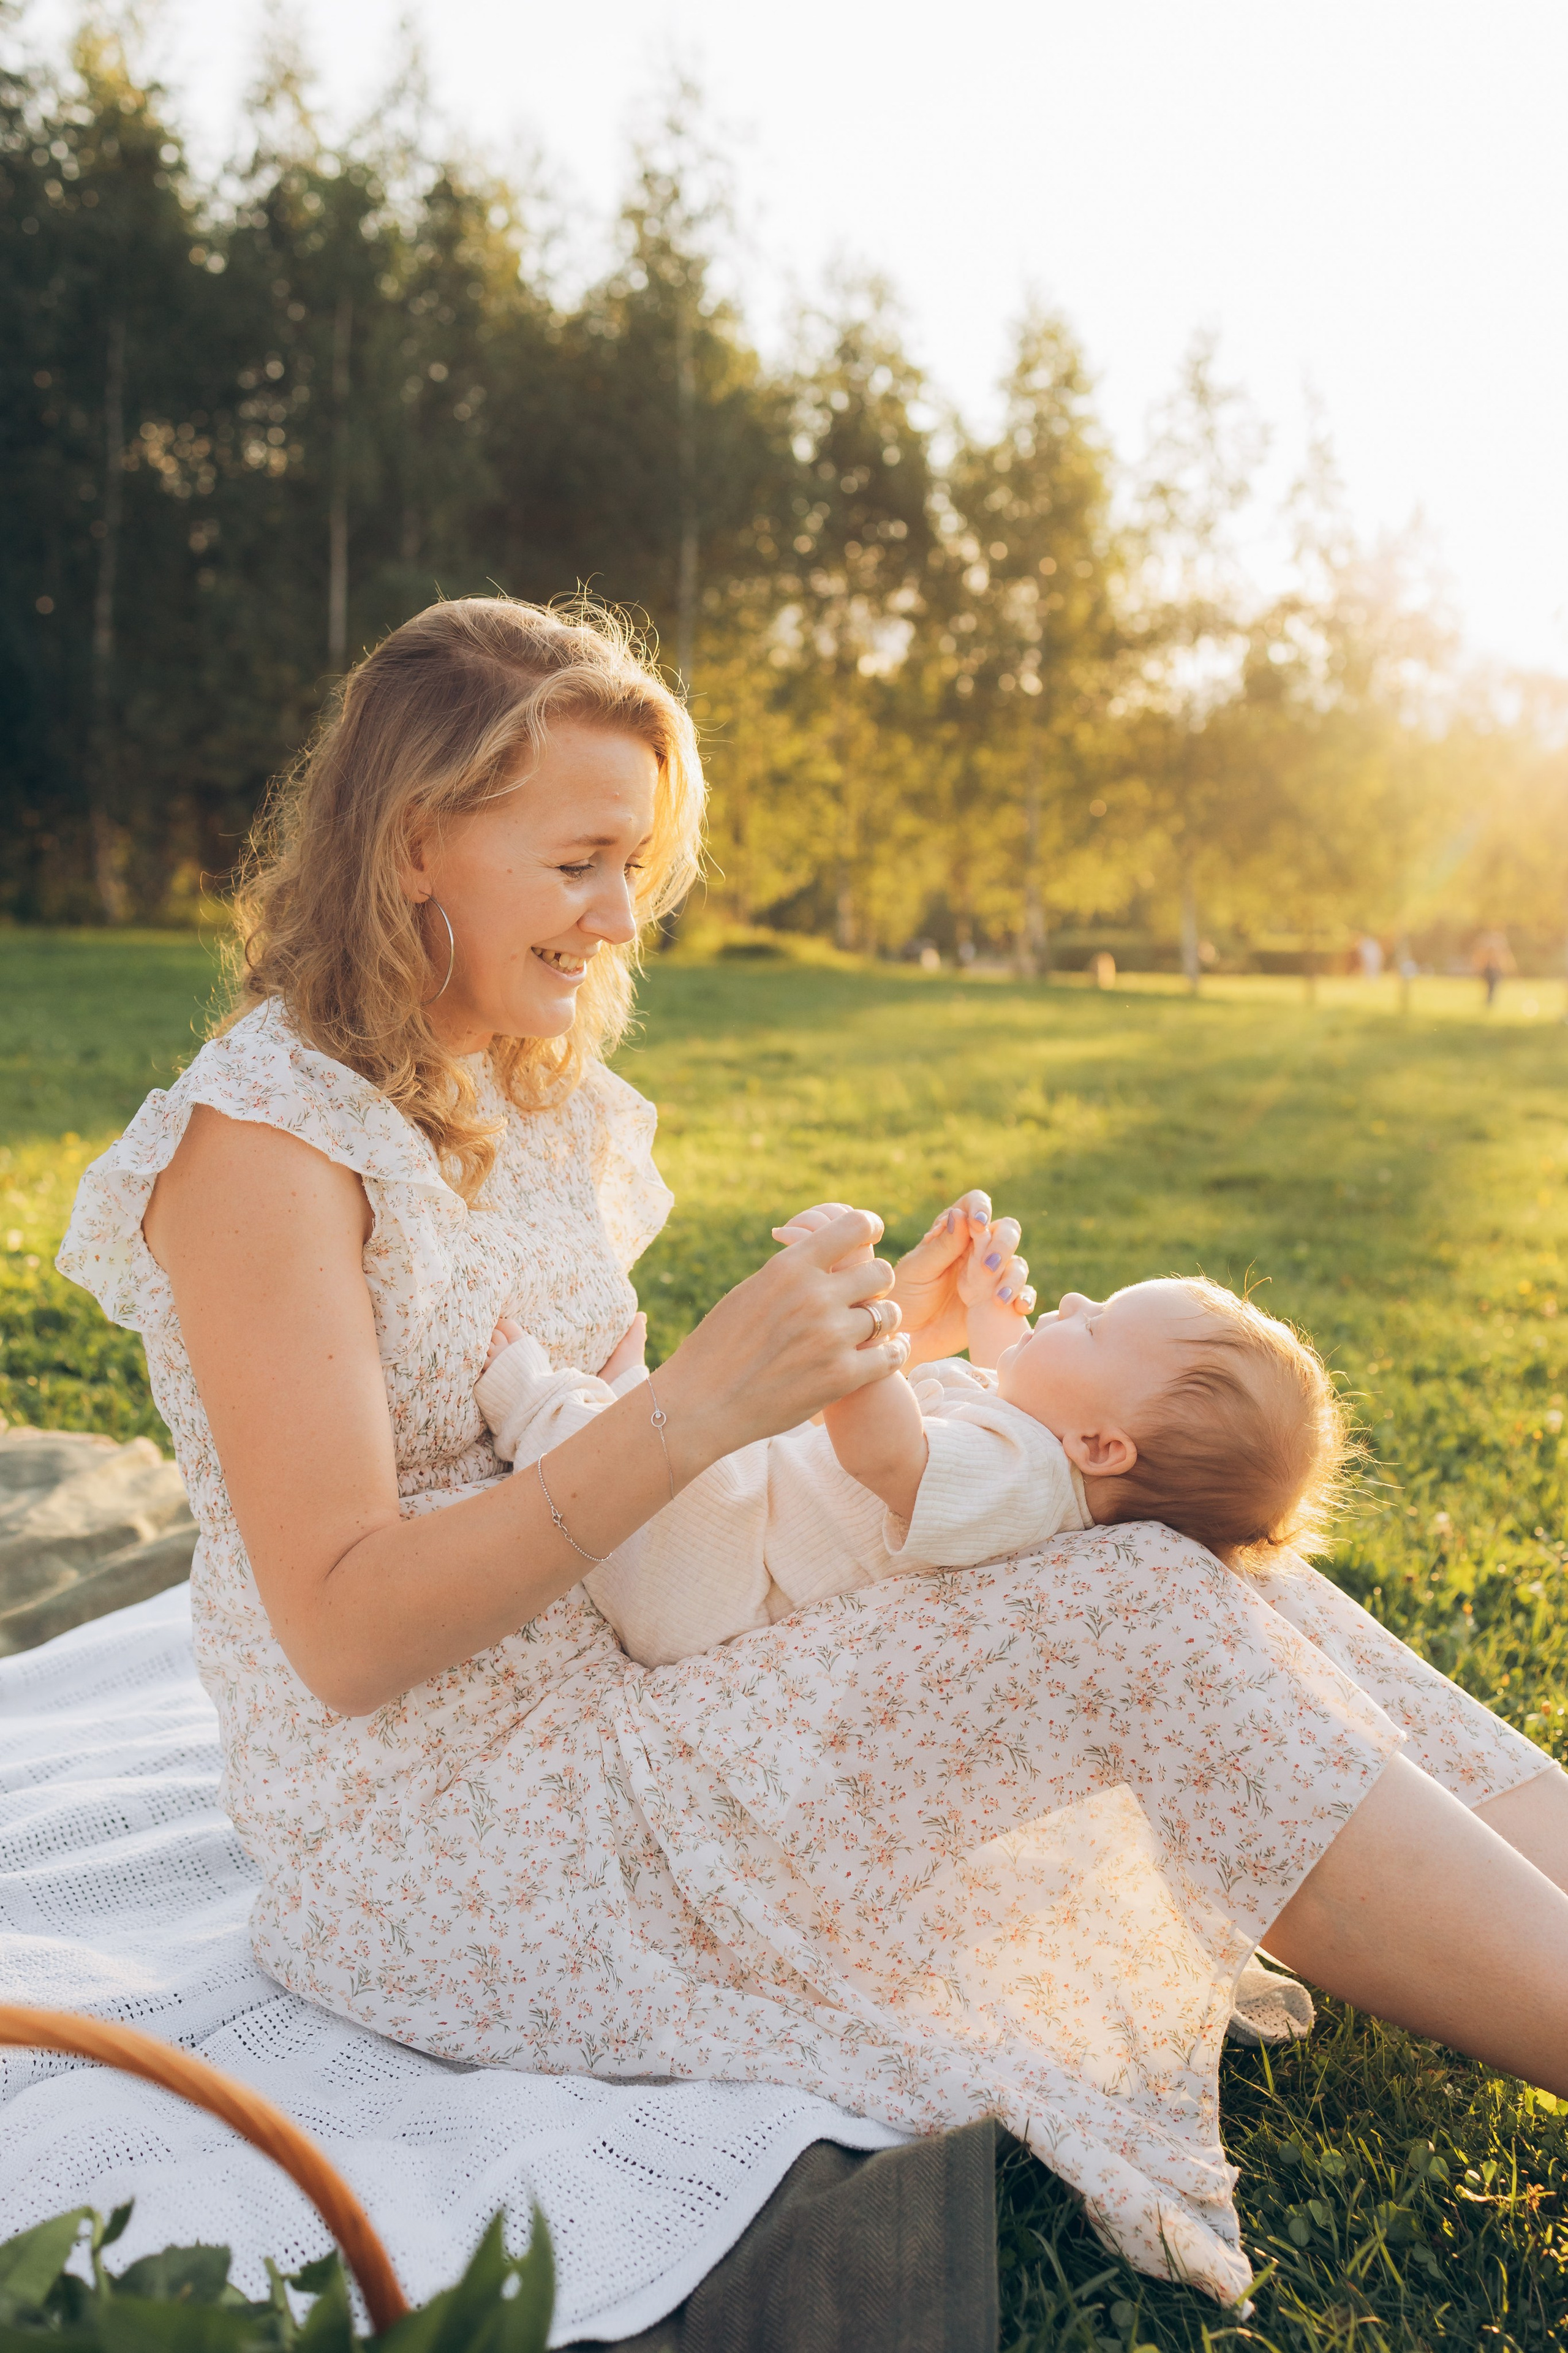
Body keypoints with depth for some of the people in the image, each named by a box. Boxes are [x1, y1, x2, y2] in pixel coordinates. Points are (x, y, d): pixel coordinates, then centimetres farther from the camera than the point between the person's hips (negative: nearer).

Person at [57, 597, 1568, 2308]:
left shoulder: (536, 1100, 11)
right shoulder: (262, 1138, -15)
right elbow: (344, 1633, -19)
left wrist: (864, 1350, 0)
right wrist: (699, 1404, -28)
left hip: (600, 1696, 8)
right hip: (426, 1832, -8)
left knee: (1229, 1604, -9)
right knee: (1149, 1633, -22)